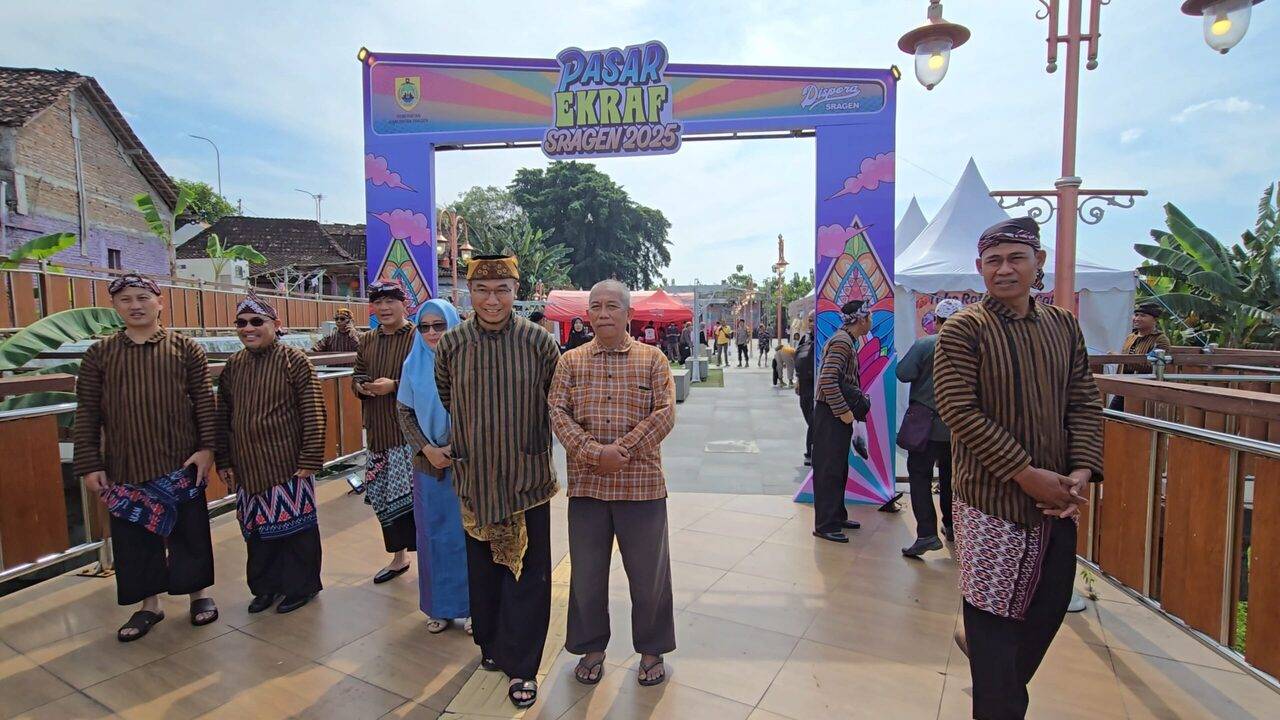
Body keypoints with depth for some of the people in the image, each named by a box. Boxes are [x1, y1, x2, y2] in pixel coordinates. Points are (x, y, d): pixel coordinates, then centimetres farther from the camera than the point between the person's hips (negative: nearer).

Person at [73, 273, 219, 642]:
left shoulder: (185, 348, 0)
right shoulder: (99, 354, 4)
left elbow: (204, 401, -2)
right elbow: (87, 413, 4)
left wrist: (207, 447, -8)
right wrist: (89, 465, 0)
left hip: (181, 462, -2)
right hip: (125, 467, 2)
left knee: (191, 532, 10)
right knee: (135, 538, 12)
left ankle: (200, 592, 28)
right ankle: (149, 605, 29)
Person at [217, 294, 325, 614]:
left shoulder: (294, 360, -9)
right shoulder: (233, 365, 8)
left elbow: (313, 414, -11)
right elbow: (223, 416, 14)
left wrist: (310, 460, -14)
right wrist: (224, 462, 11)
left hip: (288, 465, -5)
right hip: (247, 468, 5)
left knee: (294, 524, 5)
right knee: (257, 528, 15)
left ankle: (300, 586, 22)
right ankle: (266, 585, 33)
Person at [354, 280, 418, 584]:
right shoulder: (367, 340, 12)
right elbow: (357, 375, 19)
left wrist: (394, 385, -21)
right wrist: (361, 386, -3)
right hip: (378, 432, 7)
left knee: (412, 496, -4)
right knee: (383, 496, 16)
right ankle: (398, 557, 33)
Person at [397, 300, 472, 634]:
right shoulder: (413, 365, 2)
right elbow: (404, 412, 5)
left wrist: (456, 448, -14)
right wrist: (428, 449, -7)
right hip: (427, 462, 3)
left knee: (466, 531, 6)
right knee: (433, 534, 11)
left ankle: (470, 603, 23)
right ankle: (440, 606, 27)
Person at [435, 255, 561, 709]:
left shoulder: (538, 341, -10)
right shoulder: (452, 344, -4)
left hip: (527, 476, -2)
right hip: (474, 476, 3)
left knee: (527, 572, 5)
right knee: (482, 567, 18)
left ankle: (521, 666, 23)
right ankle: (491, 644, 41)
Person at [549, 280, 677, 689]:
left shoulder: (653, 359, 2)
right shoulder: (570, 362, 6)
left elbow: (665, 413, -7)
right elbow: (558, 413, -3)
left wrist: (621, 449, -17)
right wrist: (594, 452, -17)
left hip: (642, 484, -1)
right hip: (586, 484, 2)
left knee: (649, 573, 11)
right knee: (586, 572, 14)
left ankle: (652, 650, 32)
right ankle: (591, 648, 35)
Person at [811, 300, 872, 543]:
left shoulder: (847, 341, 15)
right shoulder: (842, 342, -16)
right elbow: (827, 381, -26)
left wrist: (858, 398, 10)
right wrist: (844, 412, -21)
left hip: (840, 415, 10)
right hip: (831, 415, -10)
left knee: (839, 468, 18)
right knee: (828, 470, -3)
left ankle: (837, 516, 30)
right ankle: (825, 525, 6)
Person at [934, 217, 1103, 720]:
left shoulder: (1063, 326, 8)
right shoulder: (963, 330, -10)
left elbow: (1085, 403, 8)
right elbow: (959, 411, -16)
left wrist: (1083, 471, -6)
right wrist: (1027, 474, -18)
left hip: (1057, 500, 6)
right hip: (991, 499, -6)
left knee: (1049, 608, 18)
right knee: (993, 618, 4)